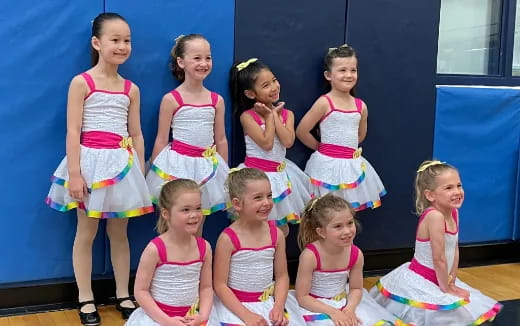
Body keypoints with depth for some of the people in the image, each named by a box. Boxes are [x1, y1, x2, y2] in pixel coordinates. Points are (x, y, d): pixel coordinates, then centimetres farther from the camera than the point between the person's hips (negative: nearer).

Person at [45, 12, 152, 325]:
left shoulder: (131, 89, 8)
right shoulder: (82, 83, -5)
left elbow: (137, 134, 10)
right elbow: (73, 131, -10)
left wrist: (140, 173, 8)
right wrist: (74, 173, -16)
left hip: (122, 162, 4)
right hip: (91, 161, -4)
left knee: (120, 232, 12)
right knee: (86, 232, 5)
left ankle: (123, 295, 23)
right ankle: (86, 299, 17)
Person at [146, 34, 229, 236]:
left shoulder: (217, 100, 4)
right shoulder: (171, 99, -6)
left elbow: (221, 140, 10)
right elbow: (161, 140, -2)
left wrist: (224, 173, 12)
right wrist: (155, 171, -3)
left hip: (207, 166, 4)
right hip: (177, 165, -3)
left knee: (197, 230, 14)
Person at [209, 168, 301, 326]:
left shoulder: (276, 234, -2)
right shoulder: (228, 238, -14)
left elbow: (282, 276, 6)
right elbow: (220, 285, -12)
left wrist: (278, 307, -8)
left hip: (267, 303, 4)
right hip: (234, 305, -4)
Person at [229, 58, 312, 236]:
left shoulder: (286, 114, 3)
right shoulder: (247, 116, -11)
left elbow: (288, 142, -14)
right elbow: (267, 143, -20)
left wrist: (275, 115, -10)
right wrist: (269, 116, -11)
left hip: (281, 174, 5)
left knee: (282, 230, 12)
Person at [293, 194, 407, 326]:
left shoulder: (356, 254, -11)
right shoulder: (310, 255, -24)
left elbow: (356, 289, 3)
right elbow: (302, 297, -18)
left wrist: (350, 309, -16)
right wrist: (333, 312, -23)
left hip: (344, 304, 4)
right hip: (317, 307, -4)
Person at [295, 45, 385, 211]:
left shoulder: (361, 106, 5)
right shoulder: (324, 103, -10)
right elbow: (301, 131, -9)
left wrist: (346, 148, 12)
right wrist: (321, 147, 2)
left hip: (352, 165, 5)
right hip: (328, 164, -5)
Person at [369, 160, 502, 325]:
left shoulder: (453, 212, -1)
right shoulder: (435, 216, -28)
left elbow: (455, 250, 6)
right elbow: (439, 259, -23)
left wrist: (452, 282, 3)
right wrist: (446, 287, -12)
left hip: (437, 278, 9)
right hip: (419, 282, -9)